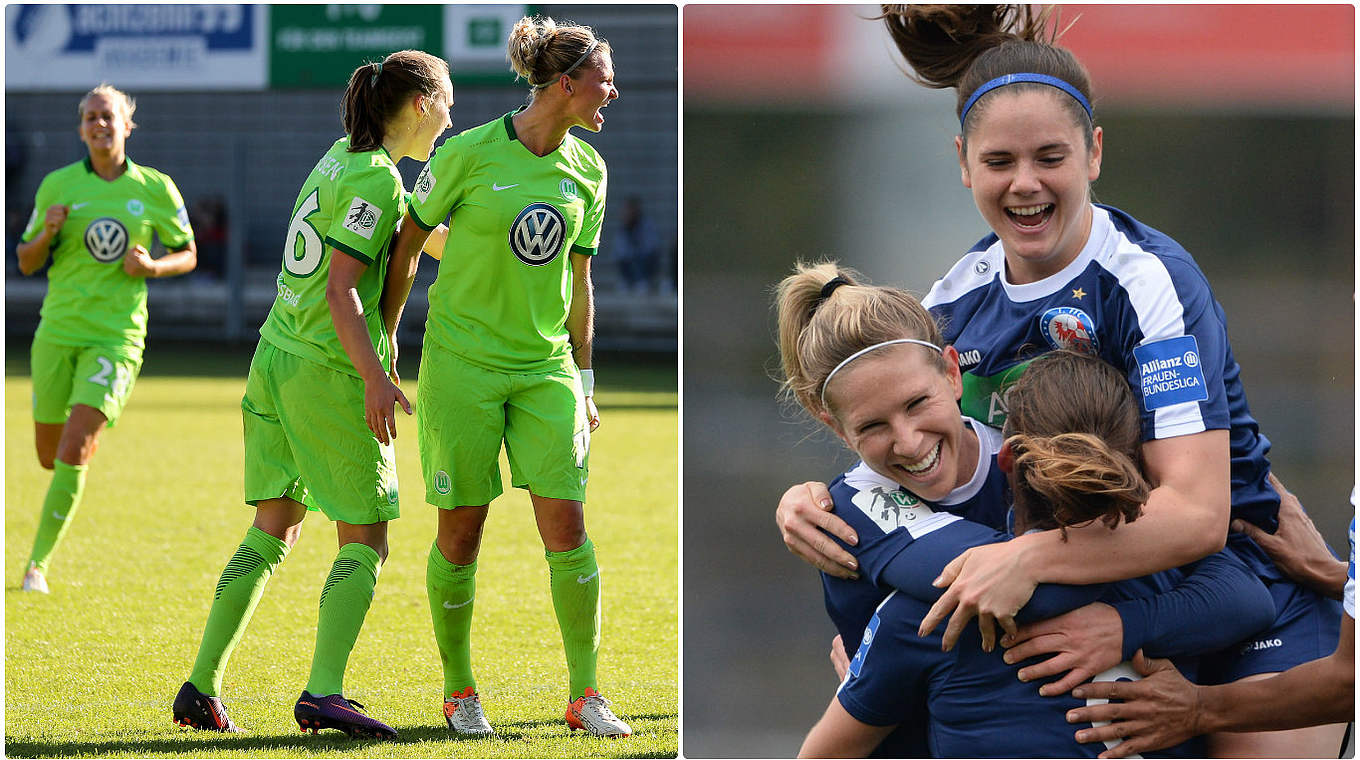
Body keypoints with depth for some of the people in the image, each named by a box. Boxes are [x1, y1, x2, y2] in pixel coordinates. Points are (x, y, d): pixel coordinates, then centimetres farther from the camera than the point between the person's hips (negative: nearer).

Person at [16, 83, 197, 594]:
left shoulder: (156, 189, 1)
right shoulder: (57, 185, 3)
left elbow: (187, 255, 12)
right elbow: (26, 262, 9)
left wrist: (152, 266, -9)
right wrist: (48, 233, -12)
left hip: (117, 336, -2)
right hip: (58, 333, 2)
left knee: (73, 452, -17)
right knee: (49, 455, 9)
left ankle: (39, 562, -8)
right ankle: (92, 434, 46)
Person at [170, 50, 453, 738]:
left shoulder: (341, 156, 13)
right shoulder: (375, 178, -13)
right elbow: (341, 292, -19)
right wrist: (376, 378, -22)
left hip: (276, 361, 9)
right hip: (331, 371, -9)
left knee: (272, 531, 13)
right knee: (365, 539, -2)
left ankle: (201, 688, 10)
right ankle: (322, 693, -13)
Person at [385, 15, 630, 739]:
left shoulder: (587, 170, 6)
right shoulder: (469, 154, -9)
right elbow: (407, 243, 1)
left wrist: (584, 379, 17)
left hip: (545, 366, 4)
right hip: (463, 360, -4)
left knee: (567, 525, -5)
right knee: (461, 532, 0)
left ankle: (585, 695, 2)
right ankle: (459, 692, 15)